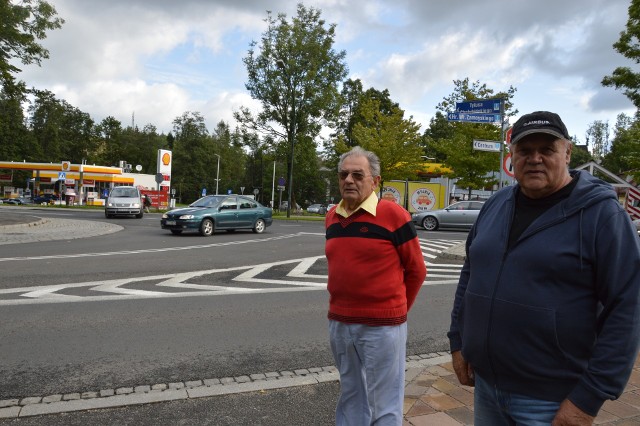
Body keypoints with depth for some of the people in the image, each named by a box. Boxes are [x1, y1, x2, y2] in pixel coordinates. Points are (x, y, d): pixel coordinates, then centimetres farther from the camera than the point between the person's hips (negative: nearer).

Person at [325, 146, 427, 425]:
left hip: (382, 326, -5)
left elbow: (416, 271, -3)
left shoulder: (393, 215, -12)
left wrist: (394, 310, 7)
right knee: (350, 399, 21)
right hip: (339, 324, 6)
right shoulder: (332, 217, 6)